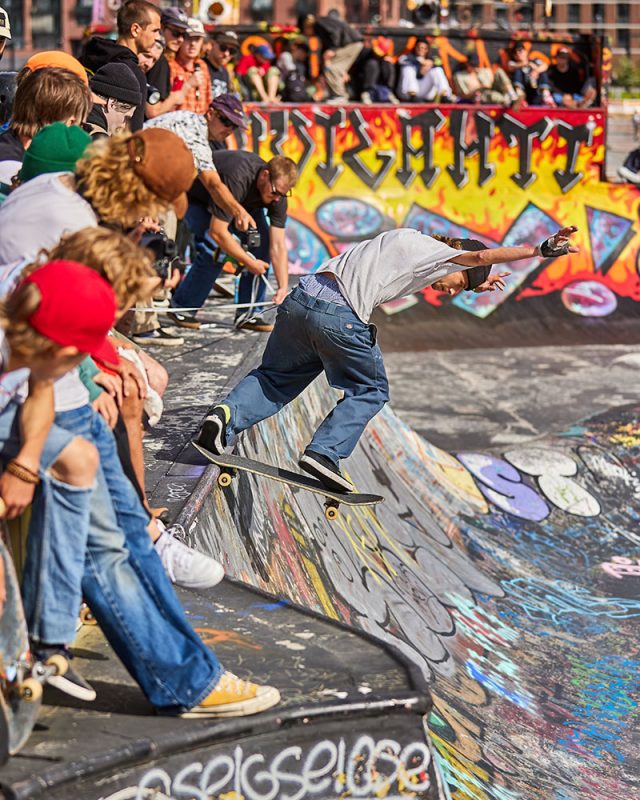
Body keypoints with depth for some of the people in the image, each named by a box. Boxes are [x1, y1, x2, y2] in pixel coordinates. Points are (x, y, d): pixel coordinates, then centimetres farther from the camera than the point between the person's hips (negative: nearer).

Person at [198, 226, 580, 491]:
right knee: (370, 390, 12)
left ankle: (229, 414, -2)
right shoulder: (432, 250, 2)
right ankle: (324, 453, -4)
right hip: (340, 317, -8)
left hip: (299, 300, 8)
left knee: (275, 377, 22)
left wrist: (476, 283, 44)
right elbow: (480, 256, -14)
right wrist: (541, 249, -13)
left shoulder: (407, 241, 27)